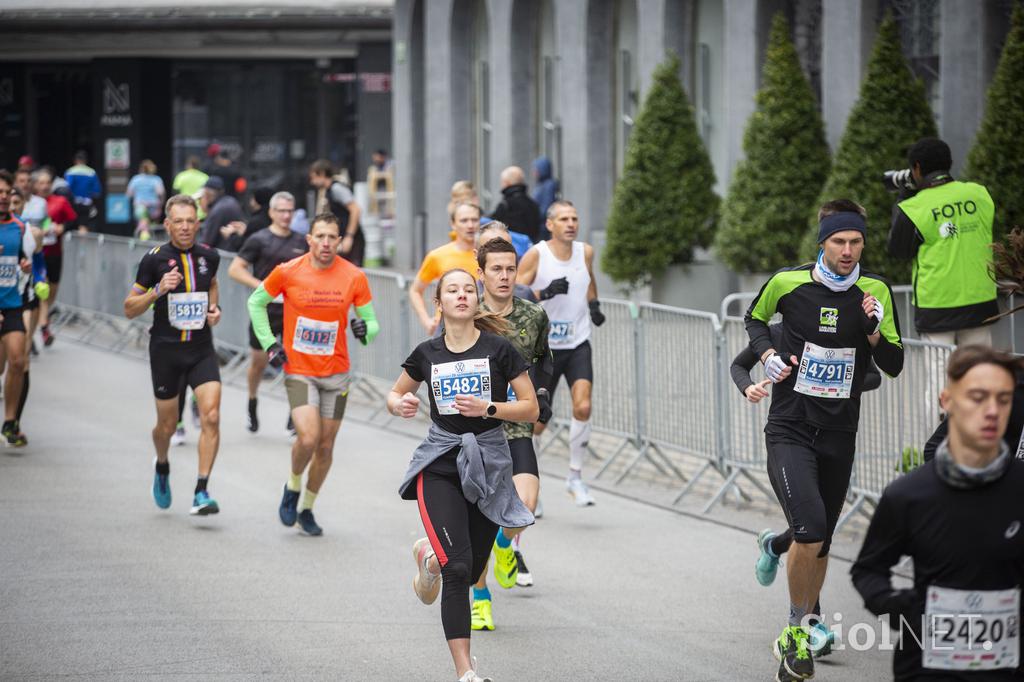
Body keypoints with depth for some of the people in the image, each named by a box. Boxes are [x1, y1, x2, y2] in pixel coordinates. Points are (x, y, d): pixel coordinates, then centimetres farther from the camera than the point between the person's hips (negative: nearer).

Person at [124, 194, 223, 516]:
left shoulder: (209, 256, 2)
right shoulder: (154, 259, -8)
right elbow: (129, 309, -4)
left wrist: (213, 308, 6)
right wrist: (158, 290, -19)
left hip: (202, 350, 2)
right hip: (165, 350, -2)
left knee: (211, 417, -15)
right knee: (167, 424, 8)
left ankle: (201, 492, -13)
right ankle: (162, 468, 42)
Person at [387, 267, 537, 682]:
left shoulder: (498, 349, -4)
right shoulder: (427, 354, 2)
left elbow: (531, 410, -2)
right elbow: (394, 395, 18)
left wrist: (487, 408, -17)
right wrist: (400, 405, -5)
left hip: (488, 464, 1)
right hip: (440, 465, -1)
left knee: (471, 573, 8)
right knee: (458, 568, -17)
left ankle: (430, 556, 45)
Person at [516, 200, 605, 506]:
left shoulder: (585, 252, 2)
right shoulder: (536, 255, -11)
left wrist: (594, 304, 10)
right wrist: (546, 293, -29)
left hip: (577, 345, 2)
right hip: (544, 346, -2)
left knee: (583, 406, -19)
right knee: (537, 421, 4)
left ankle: (575, 477, -6)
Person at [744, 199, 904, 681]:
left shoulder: (876, 292, -3)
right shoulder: (787, 283, -7)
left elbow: (894, 366, -2)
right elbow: (755, 318, 14)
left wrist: (873, 328, -20)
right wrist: (768, 354, -4)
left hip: (839, 437, 3)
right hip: (790, 430, -3)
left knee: (820, 542, 12)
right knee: (810, 529, -23)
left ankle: (808, 624, 35)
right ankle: (796, 630, -5)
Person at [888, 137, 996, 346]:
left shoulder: (912, 209, -12)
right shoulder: (980, 194, -1)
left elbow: (898, 250, 2)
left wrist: (902, 199, 8)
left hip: (937, 307, -4)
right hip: (980, 302, 4)